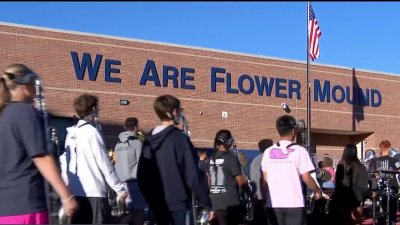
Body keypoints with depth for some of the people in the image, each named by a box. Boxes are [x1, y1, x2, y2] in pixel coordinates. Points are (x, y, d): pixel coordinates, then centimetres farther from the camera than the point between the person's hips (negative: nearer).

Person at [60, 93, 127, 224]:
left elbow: (64, 160, 11)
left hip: (75, 192, 8)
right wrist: (119, 188, -6)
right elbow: (104, 163, -11)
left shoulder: (71, 133, 11)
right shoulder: (91, 132, -10)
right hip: (94, 192, -7)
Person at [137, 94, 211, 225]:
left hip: (157, 205, 7)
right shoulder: (180, 138, -13)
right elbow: (193, 174, -16)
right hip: (178, 204, -7)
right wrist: (205, 203, -10)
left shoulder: (149, 140, 8)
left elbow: (142, 175, 12)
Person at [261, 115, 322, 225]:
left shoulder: (268, 152, 4)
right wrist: (317, 190, 9)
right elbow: (306, 178, -8)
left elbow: (264, 179, 4)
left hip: (273, 204, 3)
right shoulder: (299, 151, -7)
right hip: (294, 203, -3)